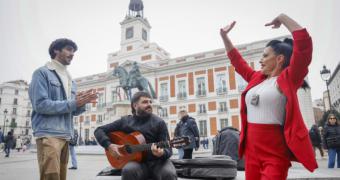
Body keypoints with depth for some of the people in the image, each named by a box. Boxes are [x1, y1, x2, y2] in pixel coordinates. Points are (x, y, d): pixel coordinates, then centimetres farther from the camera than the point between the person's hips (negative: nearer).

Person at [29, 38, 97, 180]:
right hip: (48, 134, -7)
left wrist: (82, 103, -4)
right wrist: (73, 103, -15)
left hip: (66, 135, 8)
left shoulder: (70, 80, 20)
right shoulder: (42, 73, -1)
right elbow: (40, 104, -14)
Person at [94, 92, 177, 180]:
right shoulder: (125, 121, 7)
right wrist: (109, 145, -6)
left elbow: (168, 149, -3)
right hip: (137, 161, 2)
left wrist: (162, 153, -27)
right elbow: (99, 131, 10)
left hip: (157, 161, -1)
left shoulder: (159, 122, 2)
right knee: (128, 170, -33)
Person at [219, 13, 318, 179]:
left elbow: (304, 44, -17)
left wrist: (283, 18, -10)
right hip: (251, 149, 7)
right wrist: (224, 36, 24)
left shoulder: (288, 79, -5)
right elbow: (237, 61, 23)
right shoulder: (257, 78, 13)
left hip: (275, 152, -6)